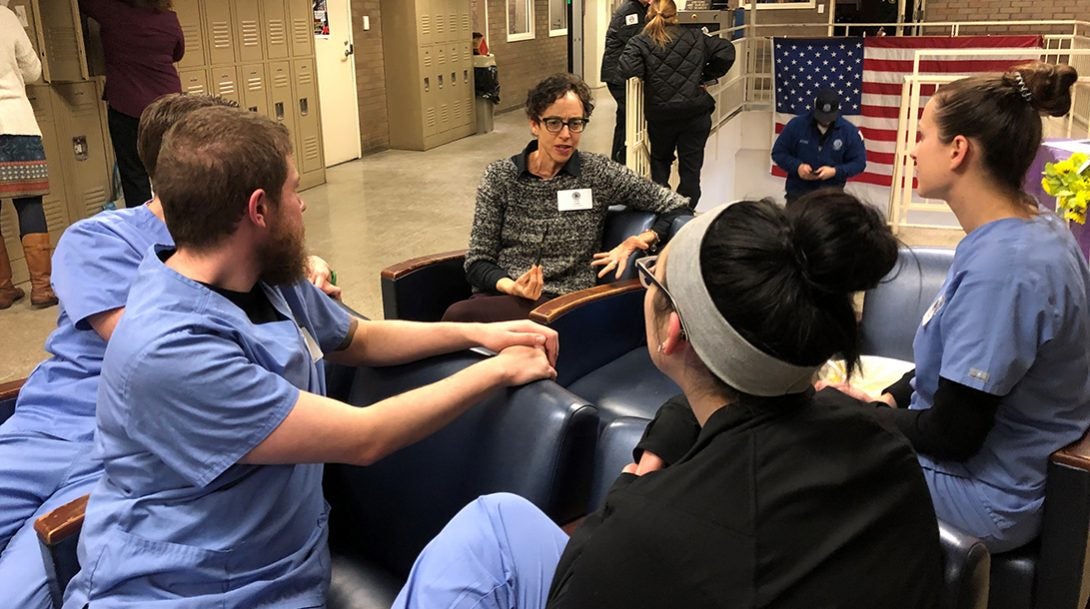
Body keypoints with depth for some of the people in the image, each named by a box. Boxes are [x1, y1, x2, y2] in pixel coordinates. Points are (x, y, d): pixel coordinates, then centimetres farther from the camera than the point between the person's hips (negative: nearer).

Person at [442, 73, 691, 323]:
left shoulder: (600, 173, 3)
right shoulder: (500, 176, 6)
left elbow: (677, 206, 9)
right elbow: (478, 261, 5)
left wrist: (638, 241, -9)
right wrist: (510, 286, -16)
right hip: (499, 296, 3)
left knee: (459, 315, -33)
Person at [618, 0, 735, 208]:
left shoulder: (640, 42, -4)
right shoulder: (694, 37, 3)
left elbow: (625, 69, -19)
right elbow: (726, 51, 0)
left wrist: (646, 72, 0)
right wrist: (706, 75, 8)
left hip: (660, 115, 0)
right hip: (696, 113, 0)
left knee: (660, 160, 24)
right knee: (691, 166, 9)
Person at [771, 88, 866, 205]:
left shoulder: (849, 131, -4)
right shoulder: (796, 125, -5)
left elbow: (859, 162, 1)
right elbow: (778, 153, 2)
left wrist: (835, 171, -18)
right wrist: (797, 166, -17)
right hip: (798, 192, 1)